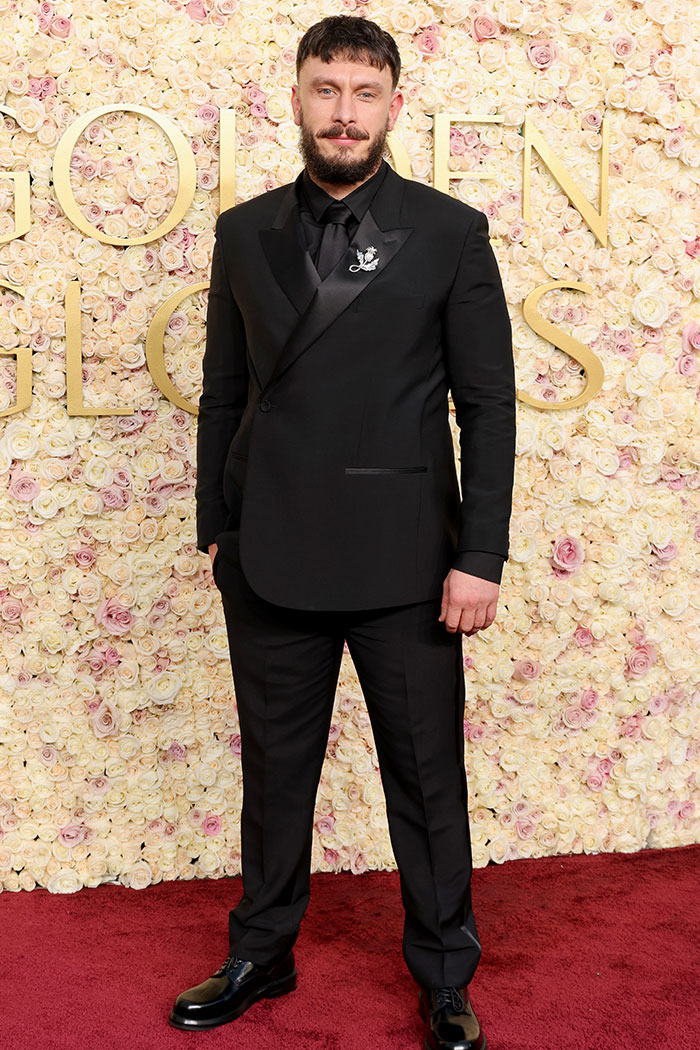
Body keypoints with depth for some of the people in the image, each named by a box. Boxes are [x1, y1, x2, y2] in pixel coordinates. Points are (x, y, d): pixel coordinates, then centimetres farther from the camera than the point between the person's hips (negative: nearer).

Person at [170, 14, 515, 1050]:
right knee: (274, 769, 15)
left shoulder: (451, 233, -1)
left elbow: (487, 405, -3)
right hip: (272, 557, 3)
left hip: (403, 561, -2)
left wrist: (480, 556, -8)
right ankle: (261, 955, 34)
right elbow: (223, 391, 11)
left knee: (427, 776, 8)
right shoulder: (245, 233, 7)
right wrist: (214, 527, 8)